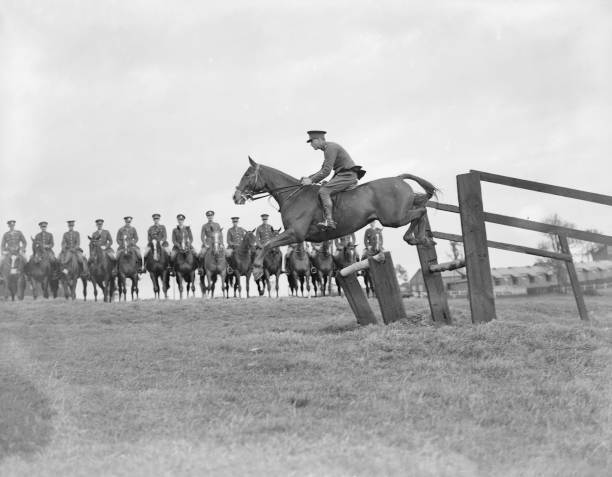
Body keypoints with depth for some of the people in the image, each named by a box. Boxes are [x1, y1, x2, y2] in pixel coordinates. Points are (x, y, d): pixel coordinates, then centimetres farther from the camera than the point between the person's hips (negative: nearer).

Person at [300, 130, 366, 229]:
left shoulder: (330, 147, -13)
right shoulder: (327, 149, 21)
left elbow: (327, 171, -20)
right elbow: (322, 170, 25)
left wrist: (312, 180, -15)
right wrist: (309, 178, 14)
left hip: (347, 175, -11)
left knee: (323, 191, -20)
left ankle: (329, 220, -31)